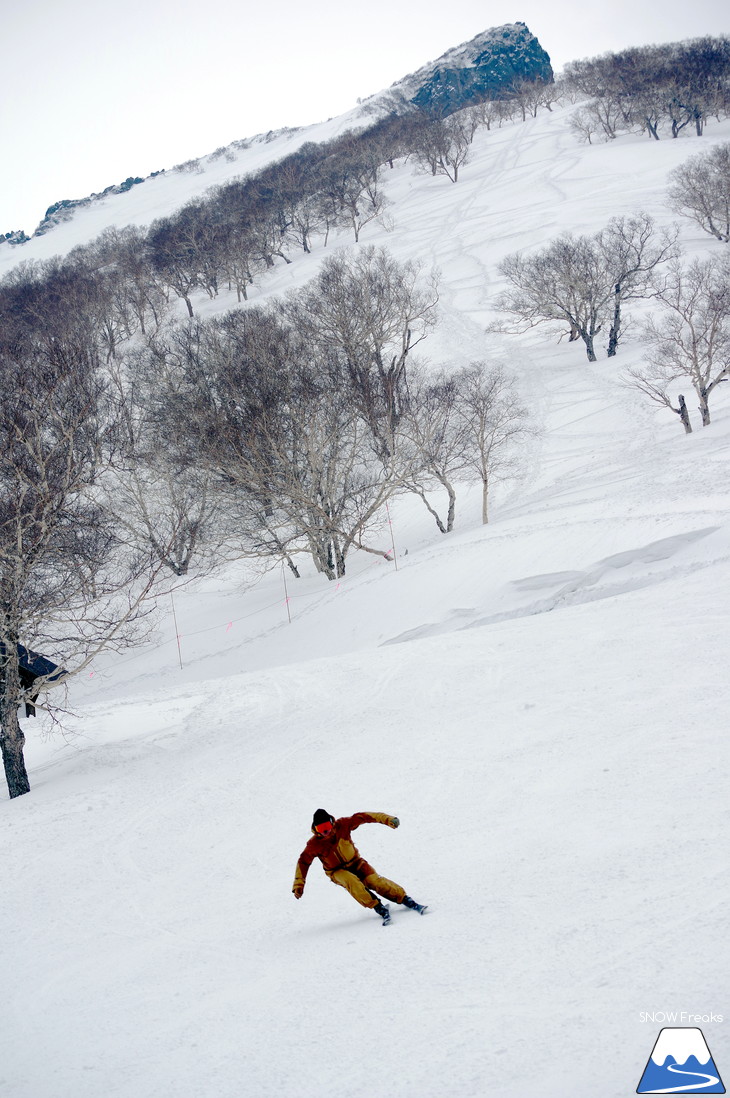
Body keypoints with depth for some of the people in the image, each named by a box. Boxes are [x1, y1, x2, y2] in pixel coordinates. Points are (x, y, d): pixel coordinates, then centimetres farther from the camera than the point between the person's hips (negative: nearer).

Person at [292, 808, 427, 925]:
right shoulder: (314, 844, -19)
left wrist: (387, 819, -13)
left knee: (374, 880, -21)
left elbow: (362, 817, -10)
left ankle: (404, 899, -14)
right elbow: (303, 862, -8)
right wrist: (298, 885, -12)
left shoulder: (342, 825, -16)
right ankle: (378, 908, -31)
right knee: (352, 881, -34)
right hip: (337, 871, -2)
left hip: (355, 862, 2)